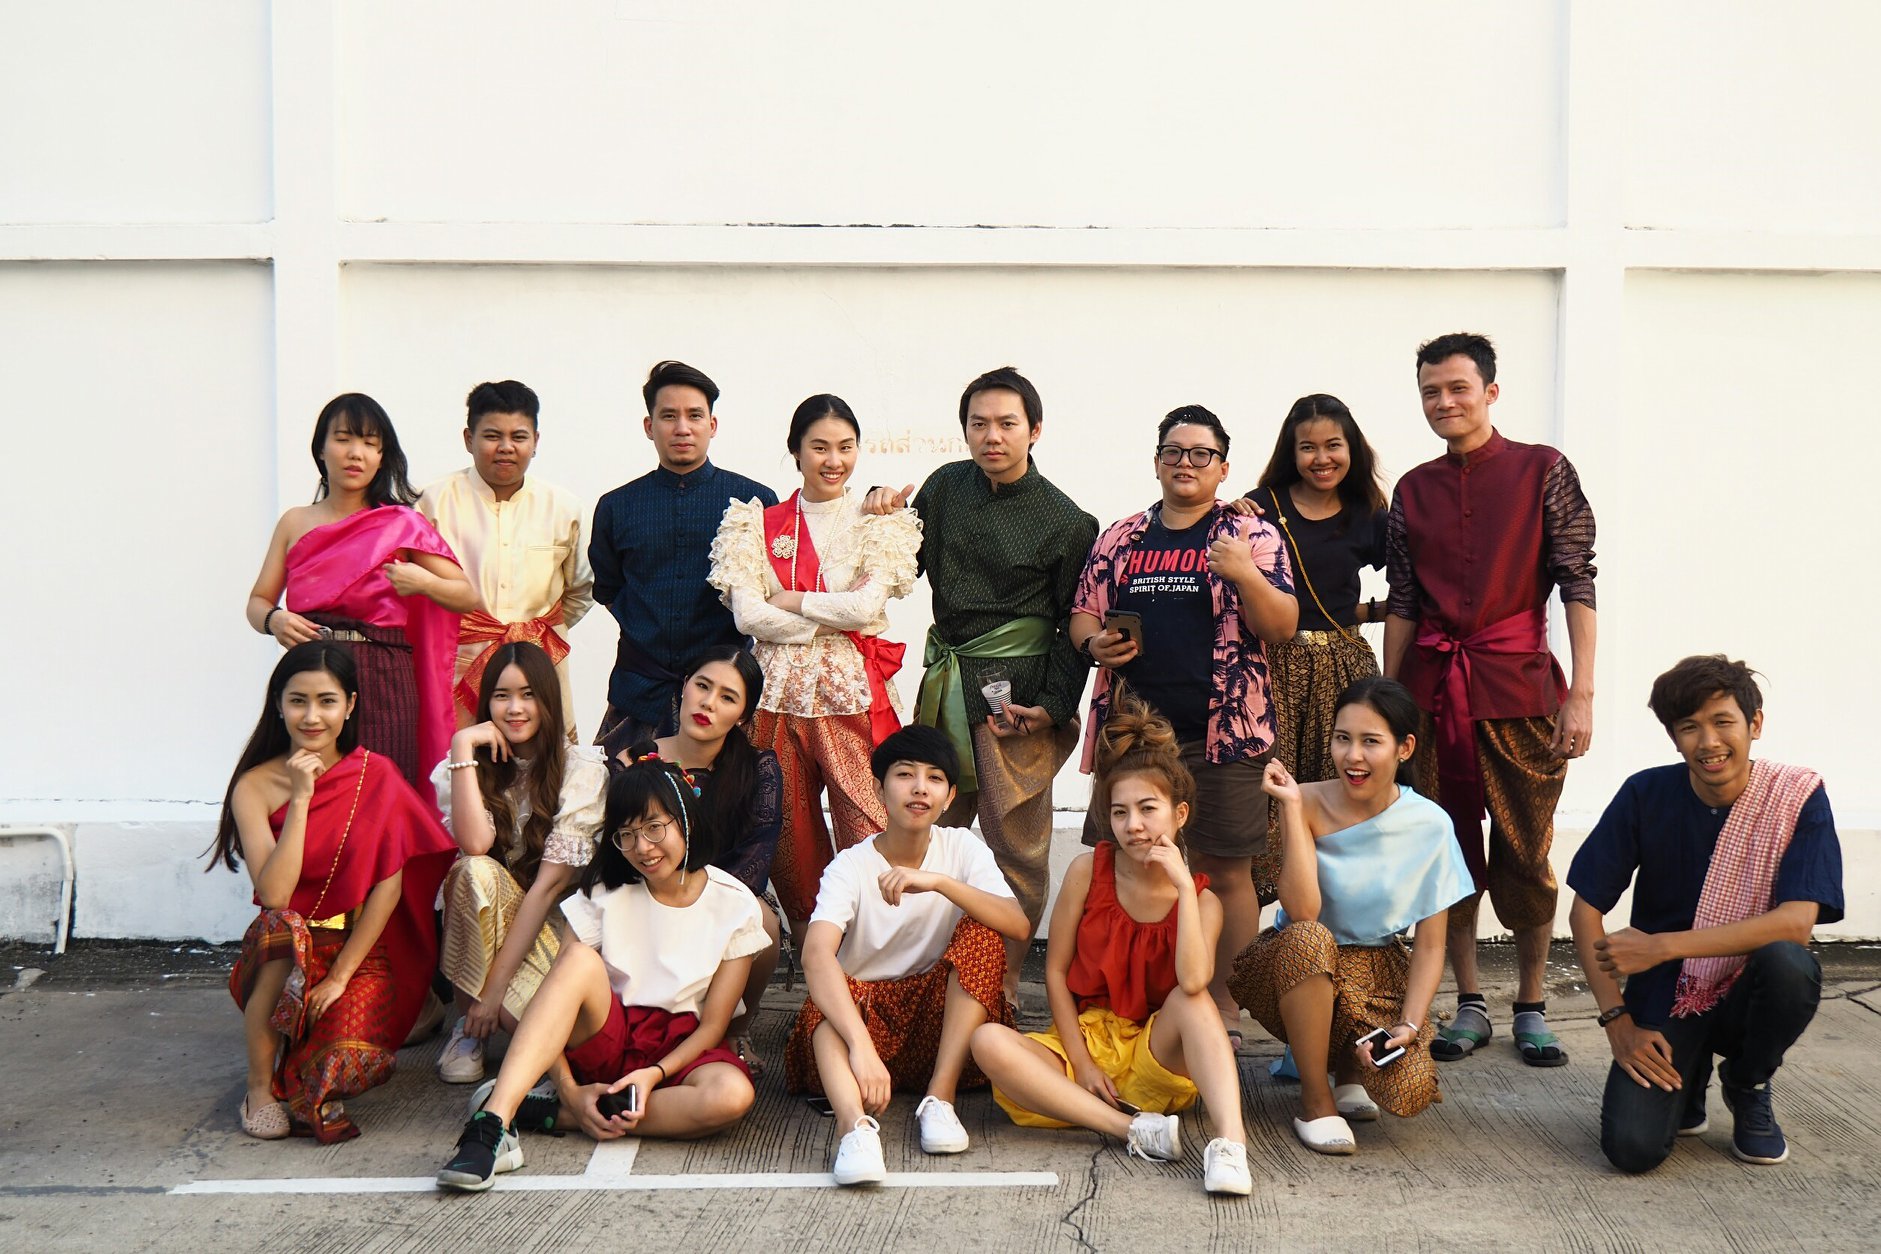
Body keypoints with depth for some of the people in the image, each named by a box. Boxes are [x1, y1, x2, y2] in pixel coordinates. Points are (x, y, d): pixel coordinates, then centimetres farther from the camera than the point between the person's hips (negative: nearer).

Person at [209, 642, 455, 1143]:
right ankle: (260, 1084, -15)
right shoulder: (256, 785, -5)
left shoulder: (376, 776, -3)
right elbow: (273, 895, -17)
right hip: (289, 953, 0)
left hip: (363, 952, 0)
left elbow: (389, 885, -7)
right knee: (277, 929, -36)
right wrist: (300, 798, -21)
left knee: (346, 1061, -27)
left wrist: (340, 975, -13)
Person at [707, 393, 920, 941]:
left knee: (869, 832, -6)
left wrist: (790, 599, -4)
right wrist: (836, 622, -7)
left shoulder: (879, 524, 7)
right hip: (779, 691, 1)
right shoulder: (760, 523, 9)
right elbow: (747, 614, -4)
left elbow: (868, 604, -9)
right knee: (789, 834, 6)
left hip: (854, 694, -1)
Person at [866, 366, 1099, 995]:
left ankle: (1007, 980, 14)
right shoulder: (947, 485, 8)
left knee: (1016, 842, 1)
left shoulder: (1065, 520, -5)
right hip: (943, 682, 5)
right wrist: (886, 508, 4)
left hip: (1017, 691, -4)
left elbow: (1076, 627, -3)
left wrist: (1052, 706, -11)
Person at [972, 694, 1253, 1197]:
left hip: (1156, 1056, -1)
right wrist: (1080, 1062, -7)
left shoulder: (1202, 899, -5)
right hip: (1084, 1039, 1)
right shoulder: (1089, 870, -3)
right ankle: (1135, 1130, -34)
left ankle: (1230, 1142, -44)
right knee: (989, 1042, -28)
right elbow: (1056, 970, 0)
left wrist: (1183, 885, -23)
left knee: (1192, 1000, -31)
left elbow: (1193, 982, -27)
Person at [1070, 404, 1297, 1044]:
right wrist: (1094, 642, -4)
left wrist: (1246, 576, -21)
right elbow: (1083, 613, 19)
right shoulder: (1119, 539, 14)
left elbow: (1283, 627, -3)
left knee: (1225, 871, 2)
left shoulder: (1252, 535, 4)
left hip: (1221, 732, -3)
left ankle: (1224, 1004, 13)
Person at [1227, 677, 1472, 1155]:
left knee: (1410, 1091, -27)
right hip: (1295, 969, -1)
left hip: (1379, 973, 1)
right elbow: (1302, 911, -27)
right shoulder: (1308, 803, -13)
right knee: (1307, 937, -38)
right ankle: (1315, 1099, -16)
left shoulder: (1430, 825, -9)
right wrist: (1292, 807, -27)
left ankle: (1350, 1065, 12)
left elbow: (1429, 946, -4)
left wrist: (1410, 1024, -17)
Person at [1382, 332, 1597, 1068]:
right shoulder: (1413, 490, 11)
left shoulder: (1543, 471, 0)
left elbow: (1577, 584, -4)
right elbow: (1402, 602, 11)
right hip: (1434, 688, 3)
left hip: (1519, 683, -3)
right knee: (1450, 849, 6)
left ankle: (1532, 1007, 16)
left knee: (1525, 853, 1)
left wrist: (1582, 693, -11)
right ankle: (1469, 1004, 18)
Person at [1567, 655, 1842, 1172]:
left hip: (1746, 995, 0)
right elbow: (1585, 910, -5)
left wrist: (1663, 946, -27)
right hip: (1664, 1001, 0)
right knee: (1634, 1147, -22)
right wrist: (1616, 1018, -13)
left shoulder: (1798, 796, -12)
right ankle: (1687, 1079, 15)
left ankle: (1748, 1086, -1)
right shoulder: (1646, 795, -8)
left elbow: (1796, 921, -23)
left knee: (1788, 962, -35)